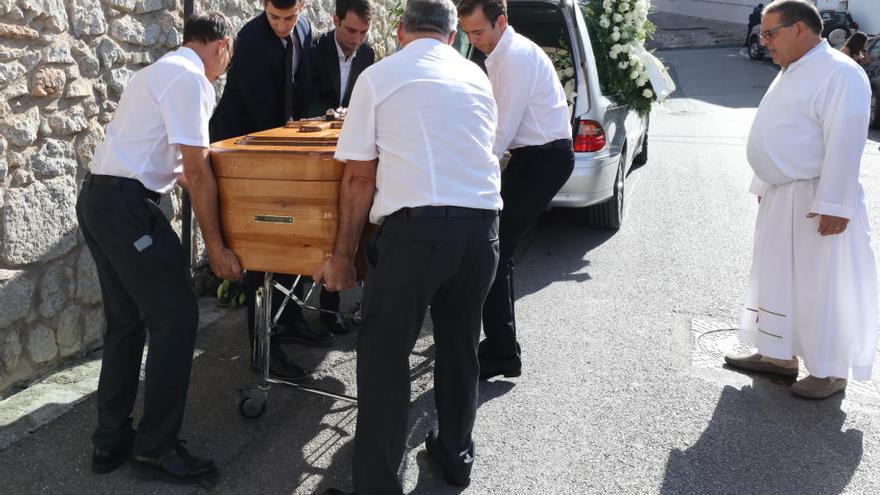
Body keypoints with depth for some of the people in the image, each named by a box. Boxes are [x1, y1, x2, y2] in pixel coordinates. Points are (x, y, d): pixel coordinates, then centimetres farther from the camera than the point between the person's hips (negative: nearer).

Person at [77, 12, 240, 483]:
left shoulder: (161, 70, 20)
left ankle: (111, 440, 22)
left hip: (97, 198, 11)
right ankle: (155, 445, 6)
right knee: (176, 317, -4)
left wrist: (209, 183, 32)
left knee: (125, 320, 14)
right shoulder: (189, 77, -11)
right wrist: (215, 244, -10)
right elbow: (196, 170, -15)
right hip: (126, 204, -11)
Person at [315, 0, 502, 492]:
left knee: (384, 357, 6)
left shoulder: (378, 77, 5)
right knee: (460, 345, 21)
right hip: (482, 225, 5)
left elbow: (359, 177, 2)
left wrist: (343, 254, 8)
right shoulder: (477, 77, 18)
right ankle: (456, 454, 37)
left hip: (418, 226, -5)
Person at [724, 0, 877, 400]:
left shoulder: (839, 74, -15)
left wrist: (833, 204, -24)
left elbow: (844, 143, -21)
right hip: (779, 198, 10)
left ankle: (831, 371, 15)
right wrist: (764, 186, 21)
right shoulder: (791, 72, 15)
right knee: (777, 278, 16)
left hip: (815, 202, -9)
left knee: (821, 288, 1)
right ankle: (779, 355, 30)